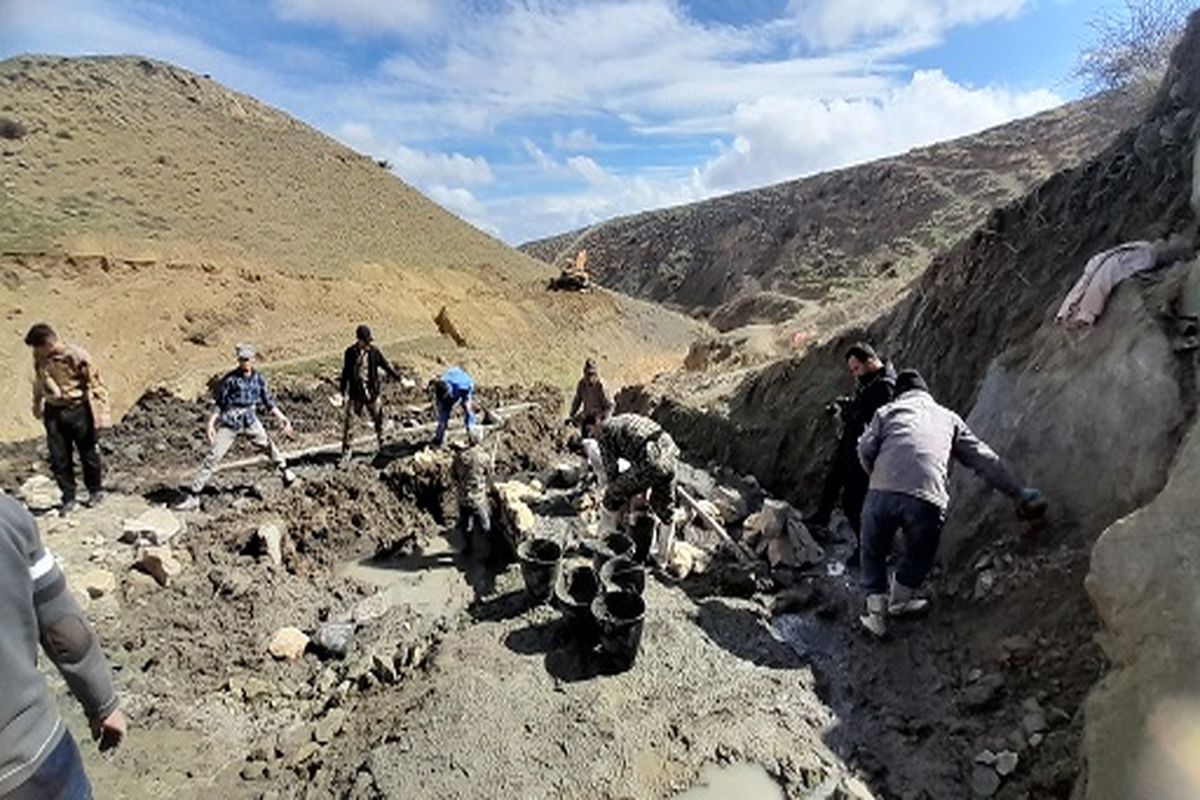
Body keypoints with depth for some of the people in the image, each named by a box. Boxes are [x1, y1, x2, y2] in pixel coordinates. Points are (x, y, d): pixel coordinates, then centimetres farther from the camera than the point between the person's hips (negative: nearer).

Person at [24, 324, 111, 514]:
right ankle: (68, 498, 15)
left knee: (89, 453, 8)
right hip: (54, 412, 5)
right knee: (59, 458, 4)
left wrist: (100, 411, -13)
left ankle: (95, 491, 27)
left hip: (79, 410, -5)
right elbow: (38, 383, 20)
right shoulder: (40, 360, 2)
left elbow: (94, 383, -11)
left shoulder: (77, 356, -15)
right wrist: (37, 404, 29)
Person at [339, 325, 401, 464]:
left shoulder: (374, 351, -3)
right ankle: (346, 452, 6)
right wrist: (343, 393, 1)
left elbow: (386, 366, 6)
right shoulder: (350, 352, -3)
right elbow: (345, 374, 2)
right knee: (348, 422, -4)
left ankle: (381, 445, 30)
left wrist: (398, 378, 5)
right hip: (355, 393, -1)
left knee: (378, 420, 10)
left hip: (372, 392, 1)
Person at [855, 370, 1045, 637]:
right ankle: (899, 601, 45)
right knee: (919, 555, 28)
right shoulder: (948, 418, 27)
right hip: (927, 501, 1)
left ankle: (876, 612, 20)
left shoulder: (887, 411, 21)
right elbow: (984, 459, 26)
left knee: (873, 551, 21)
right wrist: (1018, 493, 32)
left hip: (882, 493, -1)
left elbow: (865, 448, 6)